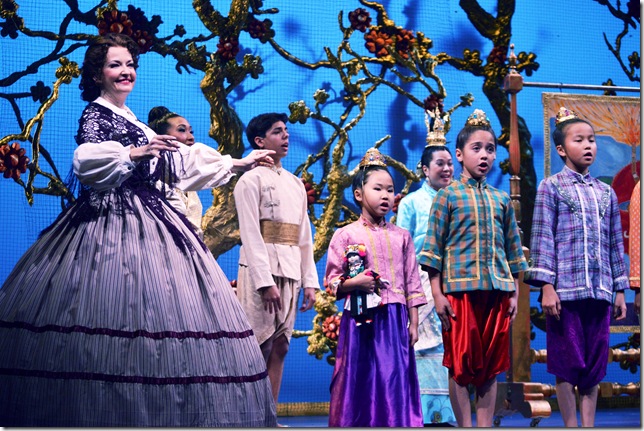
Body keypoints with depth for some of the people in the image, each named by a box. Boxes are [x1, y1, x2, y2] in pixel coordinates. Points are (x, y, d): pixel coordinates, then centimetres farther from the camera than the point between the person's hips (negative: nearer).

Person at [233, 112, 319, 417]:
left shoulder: (295, 184, 19)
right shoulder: (252, 180, -2)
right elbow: (251, 234, -11)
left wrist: (310, 281, 10)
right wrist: (265, 281, -18)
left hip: (291, 273, 7)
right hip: (261, 270, -6)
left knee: (279, 347, 4)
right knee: (259, 347, -8)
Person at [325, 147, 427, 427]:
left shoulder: (401, 236, 11)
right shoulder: (346, 235, 1)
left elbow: (412, 282, 11)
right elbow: (332, 282, 1)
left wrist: (413, 323, 6)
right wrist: (355, 283, -18)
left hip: (395, 318, 3)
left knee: (395, 378, 1)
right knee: (361, 378, -1)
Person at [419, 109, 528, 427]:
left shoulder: (501, 200, 13)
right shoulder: (448, 196, 2)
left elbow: (513, 249, 16)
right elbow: (433, 247, -2)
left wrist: (514, 294, 10)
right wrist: (437, 293, -8)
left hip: (497, 291, 4)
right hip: (460, 290, -4)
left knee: (491, 365, 6)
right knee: (460, 365, 0)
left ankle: (486, 426, 12)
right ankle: (465, 427, 7)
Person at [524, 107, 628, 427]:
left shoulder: (605, 192, 16)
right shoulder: (551, 187, 2)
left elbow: (615, 243, 17)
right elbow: (542, 238, -4)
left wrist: (620, 290, 13)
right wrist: (546, 286, -12)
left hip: (600, 291, 4)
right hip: (565, 289, -4)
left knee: (595, 363, 6)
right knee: (567, 363, -1)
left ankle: (589, 426, 12)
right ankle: (571, 426, 7)